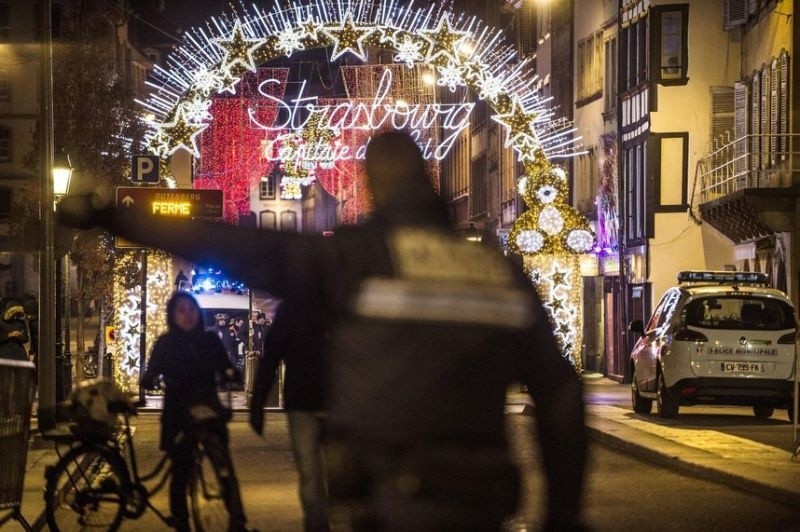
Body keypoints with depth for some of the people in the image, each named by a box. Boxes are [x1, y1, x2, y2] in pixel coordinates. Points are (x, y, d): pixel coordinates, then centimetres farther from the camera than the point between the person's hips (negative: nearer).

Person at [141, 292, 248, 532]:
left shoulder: (210, 340, 5)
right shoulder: (165, 344, 1)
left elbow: (225, 366, 3)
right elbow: (151, 373, -3)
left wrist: (231, 373, -20)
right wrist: (148, 379, -26)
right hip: (178, 415, -1)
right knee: (180, 472, 2)